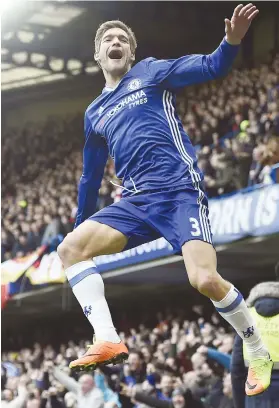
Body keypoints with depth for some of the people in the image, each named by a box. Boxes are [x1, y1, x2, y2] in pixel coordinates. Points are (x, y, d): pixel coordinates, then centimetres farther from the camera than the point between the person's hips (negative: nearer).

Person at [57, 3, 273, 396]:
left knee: (205, 280, -24)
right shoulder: (94, 114, 23)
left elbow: (211, 67, -4)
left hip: (179, 190, -6)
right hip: (135, 201, 6)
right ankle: (108, 341, -19)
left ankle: (260, 353, -2)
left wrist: (232, 40, -24)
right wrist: (81, 224, 33)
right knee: (71, 248, -11)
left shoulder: (151, 72, 9)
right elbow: (91, 177, 32)